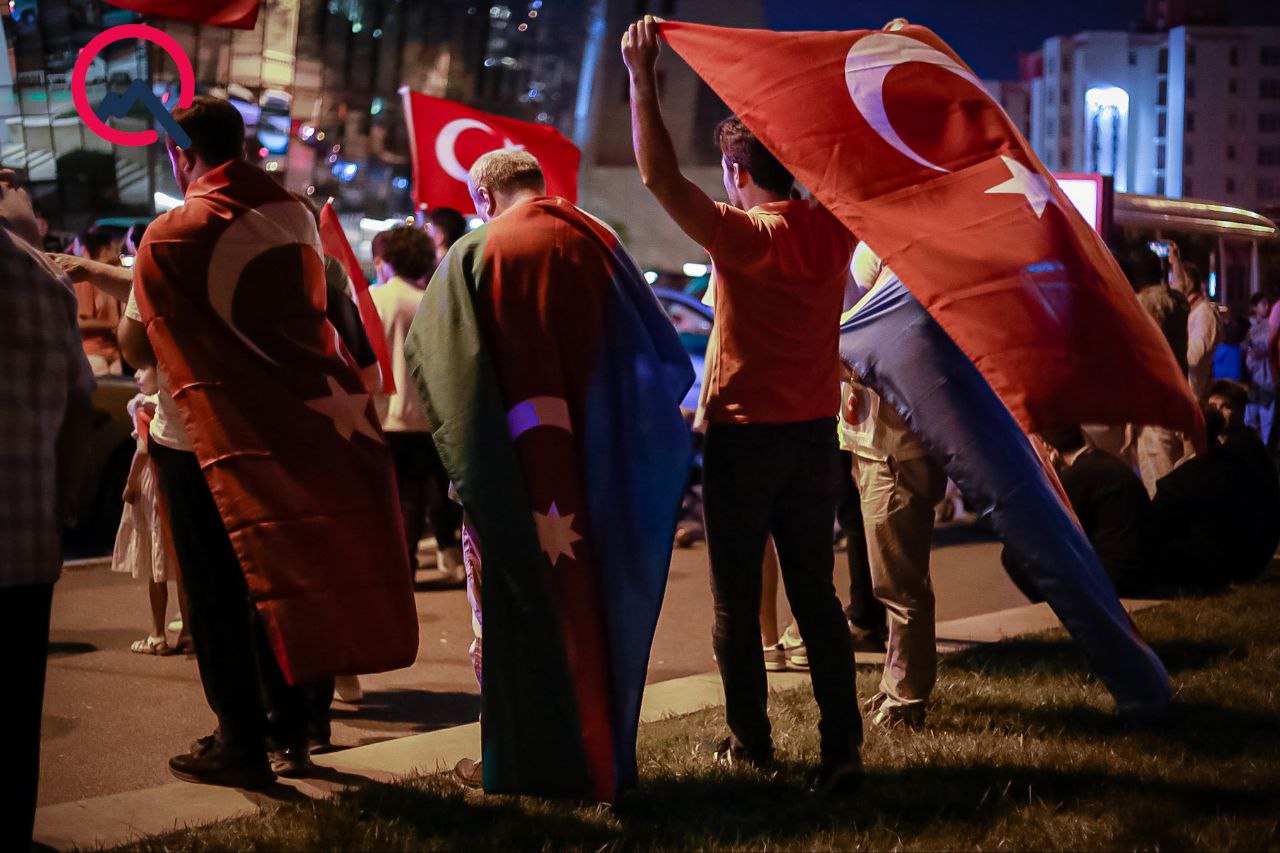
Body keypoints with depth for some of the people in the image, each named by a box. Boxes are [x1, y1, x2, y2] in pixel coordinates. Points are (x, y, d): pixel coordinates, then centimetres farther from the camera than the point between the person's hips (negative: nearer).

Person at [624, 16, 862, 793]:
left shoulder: (745, 234, -15)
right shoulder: (835, 229, 0)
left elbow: (660, 176, -24)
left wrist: (643, 77, -19)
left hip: (744, 436, -5)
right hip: (814, 435, 5)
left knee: (737, 599, 7)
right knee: (817, 594, 7)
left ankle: (750, 741, 14)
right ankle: (843, 746, 0)